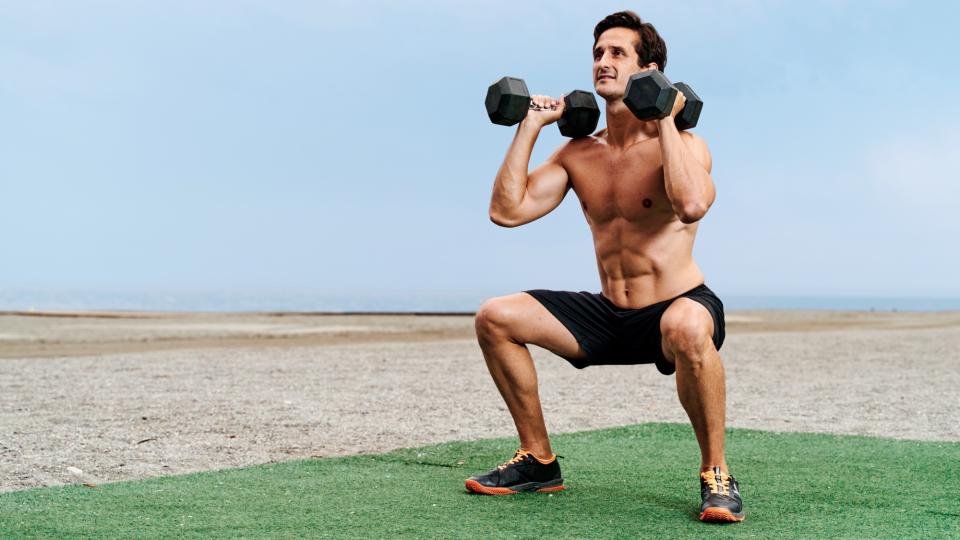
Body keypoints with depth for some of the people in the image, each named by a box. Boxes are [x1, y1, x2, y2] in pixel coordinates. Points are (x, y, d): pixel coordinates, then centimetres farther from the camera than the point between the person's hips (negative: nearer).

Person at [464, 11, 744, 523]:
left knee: (686, 329, -42)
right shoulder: (578, 153, 5)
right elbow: (506, 210, -3)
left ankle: (716, 475, -20)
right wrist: (530, 125, -2)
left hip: (677, 307, -6)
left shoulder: (681, 144, -12)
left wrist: (665, 120, -25)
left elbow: (691, 205, -35)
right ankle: (538, 460, 8)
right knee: (495, 317, -6)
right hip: (607, 315, 6)